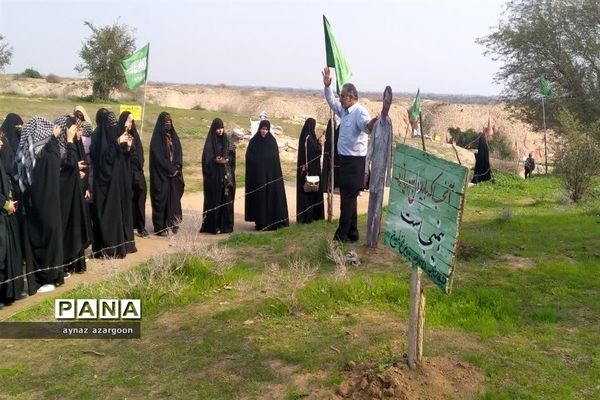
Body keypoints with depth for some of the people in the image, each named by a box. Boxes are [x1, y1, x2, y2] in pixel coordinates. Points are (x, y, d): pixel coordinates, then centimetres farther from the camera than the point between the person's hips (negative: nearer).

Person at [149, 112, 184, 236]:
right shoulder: (157, 138, -7)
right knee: (161, 199, -4)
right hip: (161, 175, -5)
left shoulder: (174, 137, 12)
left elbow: (179, 153, 8)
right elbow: (158, 157, -13)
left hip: (174, 174, 6)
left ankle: (173, 223, 13)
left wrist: (176, 168, -8)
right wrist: (170, 169, -14)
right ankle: (160, 227, 0)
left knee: (174, 198, 5)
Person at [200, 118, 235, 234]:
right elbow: (206, 159, -6)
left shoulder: (226, 141, 10)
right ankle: (213, 225, 2)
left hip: (226, 174, 4)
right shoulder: (210, 142, -2)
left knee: (226, 199, 2)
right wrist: (215, 160, -22)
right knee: (214, 199, -4)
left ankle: (225, 224, 9)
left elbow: (232, 155, 8)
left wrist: (227, 160, -12)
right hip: (213, 175, -4)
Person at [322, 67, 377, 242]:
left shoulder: (360, 111, -17)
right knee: (348, 198, 15)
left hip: (355, 161, -10)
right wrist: (327, 86, 12)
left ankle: (342, 235, 3)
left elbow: (366, 124, -37)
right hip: (345, 159, 10)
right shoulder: (344, 110, 11)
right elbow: (331, 102, 26)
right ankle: (352, 233, 24)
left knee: (347, 199, -4)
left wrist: (370, 125, -60)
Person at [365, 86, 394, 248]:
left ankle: (374, 238, 11)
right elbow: (370, 148, 1)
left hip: (383, 169, -1)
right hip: (374, 167, 1)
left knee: (378, 205, 2)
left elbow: (390, 149, -1)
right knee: (372, 203, 11)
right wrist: (366, 170, -2)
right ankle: (369, 237, 22)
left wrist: (389, 172, -2)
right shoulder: (376, 123, 0)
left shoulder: (390, 124, -2)